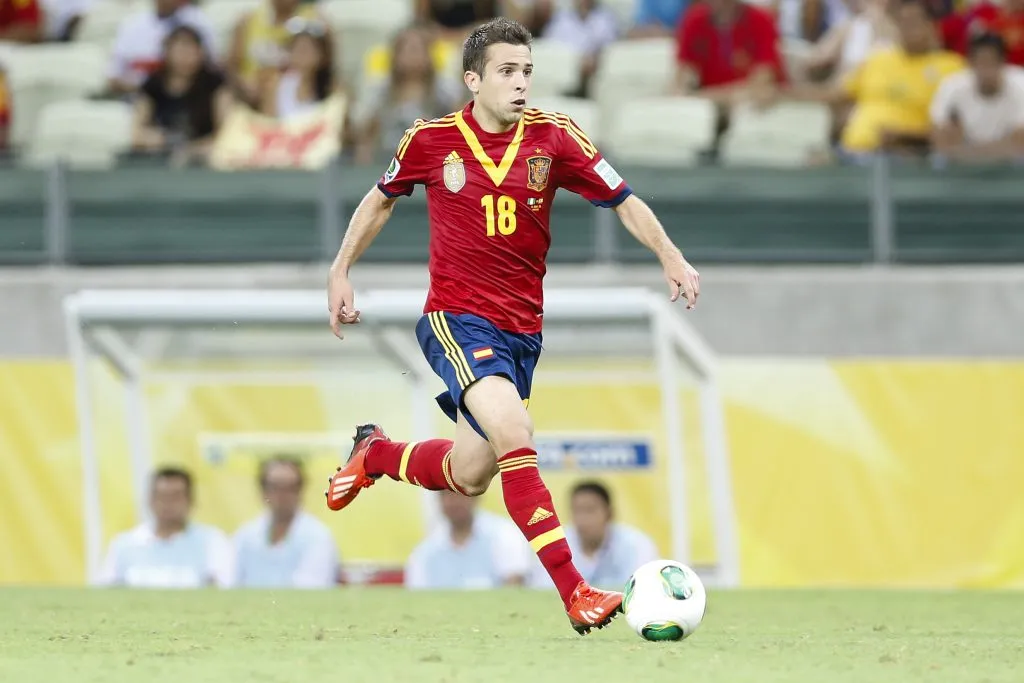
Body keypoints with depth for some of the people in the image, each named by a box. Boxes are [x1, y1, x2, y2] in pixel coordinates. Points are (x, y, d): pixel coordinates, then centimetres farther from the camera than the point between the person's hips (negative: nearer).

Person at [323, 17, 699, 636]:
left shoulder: (553, 137, -4)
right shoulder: (432, 141, -5)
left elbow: (623, 201, -1)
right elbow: (382, 199, 14)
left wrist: (671, 257, -16)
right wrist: (341, 271, 13)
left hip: (523, 327, 4)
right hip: (456, 318, -4)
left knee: (468, 477, 13)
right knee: (514, 433, -27)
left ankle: (375, 454, 45)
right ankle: (574, 592, -30)